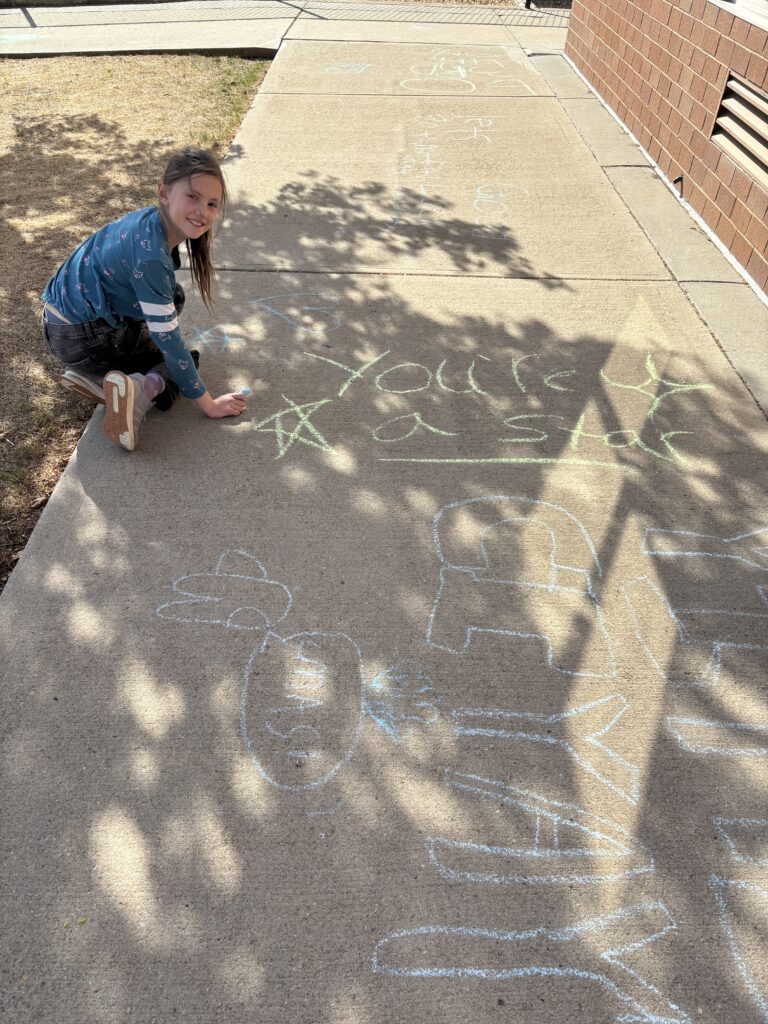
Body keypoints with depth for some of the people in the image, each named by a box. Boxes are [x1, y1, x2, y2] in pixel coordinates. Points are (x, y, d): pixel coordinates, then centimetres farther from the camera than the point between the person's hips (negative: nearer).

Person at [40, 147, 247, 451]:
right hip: (77, 335, -8)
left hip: (69, 308, 8)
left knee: (174, 297, 21)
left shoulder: (152, 220, -6)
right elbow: (168, 339, -27)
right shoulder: (150, 256, -30)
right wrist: (208, 404, -20)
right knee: (181, 358, 3)